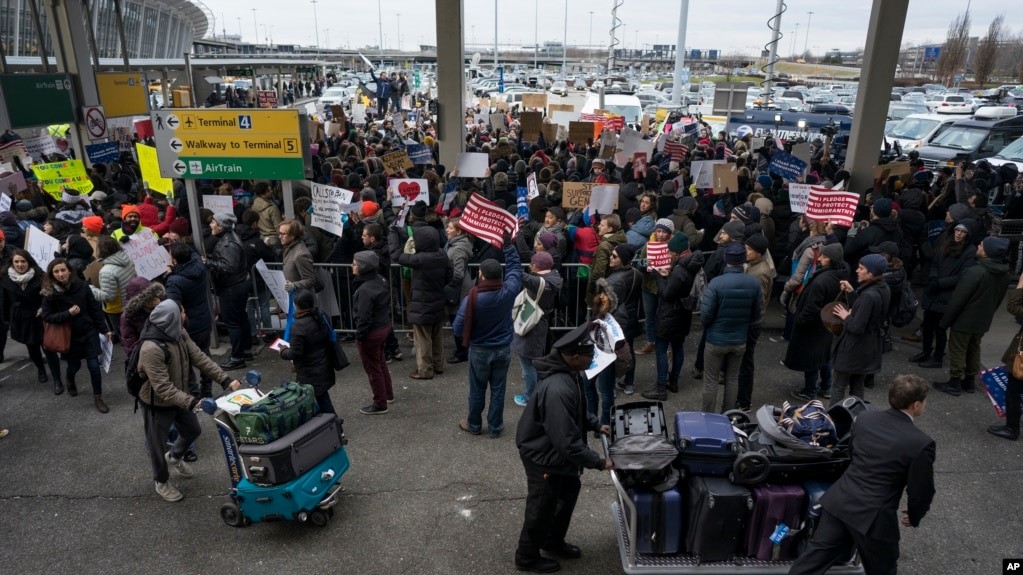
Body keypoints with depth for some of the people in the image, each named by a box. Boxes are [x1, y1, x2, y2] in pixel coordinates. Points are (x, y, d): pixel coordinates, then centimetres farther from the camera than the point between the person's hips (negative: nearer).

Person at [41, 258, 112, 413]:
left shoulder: (81, 285, -10)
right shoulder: (49, 293, -11)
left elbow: (95, 308, -4)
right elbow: (46, 316, -8)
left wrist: (104, 329, -2)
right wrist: (68, 313, -22)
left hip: (89, 332, 0)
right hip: (69, 336, 0)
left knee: (94, 365, -2)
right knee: (74, 365, 15)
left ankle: (98, 397, 13)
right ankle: (70, 382, 51)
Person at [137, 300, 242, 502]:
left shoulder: (179, 334, -11)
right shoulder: (151, 349, -36)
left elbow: (200, 358, -10)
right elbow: (163, 388, -35)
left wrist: (225, 379, -18)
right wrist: (192, 402, -42)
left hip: (179, 397, 8)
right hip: (157, 404, -7)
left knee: (192, 430, 25)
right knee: (158, 444, 14)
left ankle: (174, 457, 55)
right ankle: (162, 483, 40)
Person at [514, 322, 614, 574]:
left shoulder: (568, 373, -6)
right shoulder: (557, 390, -38)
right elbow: (567, 441, -33)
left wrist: (596, 424, 4)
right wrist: (598, 462, -23)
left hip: (554, 450, 9)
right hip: (543, 455, -9)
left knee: (569, 491, 24)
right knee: (542, 507, 10)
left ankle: (553, 541, 46)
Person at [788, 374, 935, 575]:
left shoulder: (864, 418, 1)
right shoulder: (921, 443, -16)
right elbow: (921, 490, -6)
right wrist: (914, 517, 14)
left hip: (840, 502, 5)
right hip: (875, 517, -4)